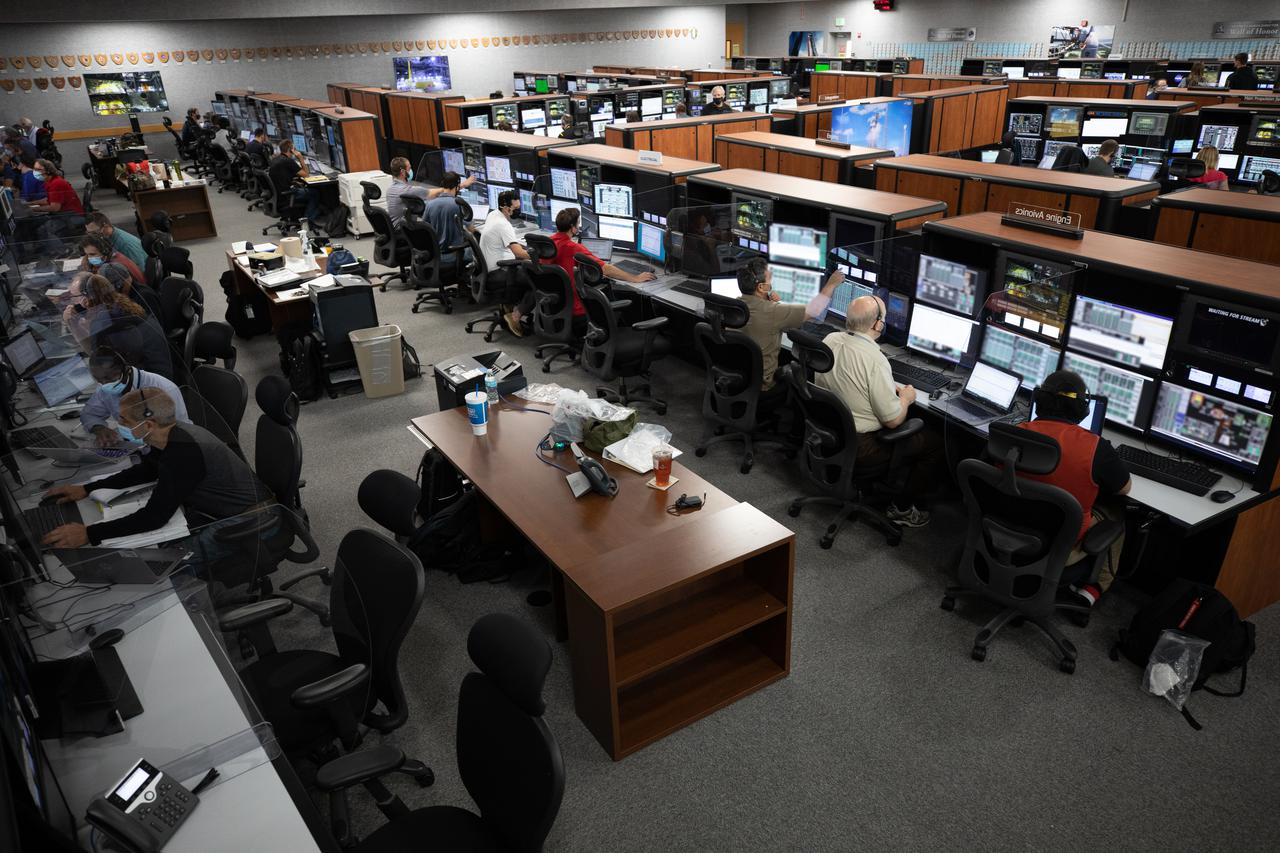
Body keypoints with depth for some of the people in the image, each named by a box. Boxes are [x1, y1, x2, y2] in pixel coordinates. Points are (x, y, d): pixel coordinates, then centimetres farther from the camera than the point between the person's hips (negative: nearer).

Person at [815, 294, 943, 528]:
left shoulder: (829, 340, -6)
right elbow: (893, 420, -22)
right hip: (860, 445, -8)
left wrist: (891, 390, 14)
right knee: (935, 444, 9)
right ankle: (901, 507, 16)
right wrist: (905, 398, 0)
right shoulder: (875, 360, -28)